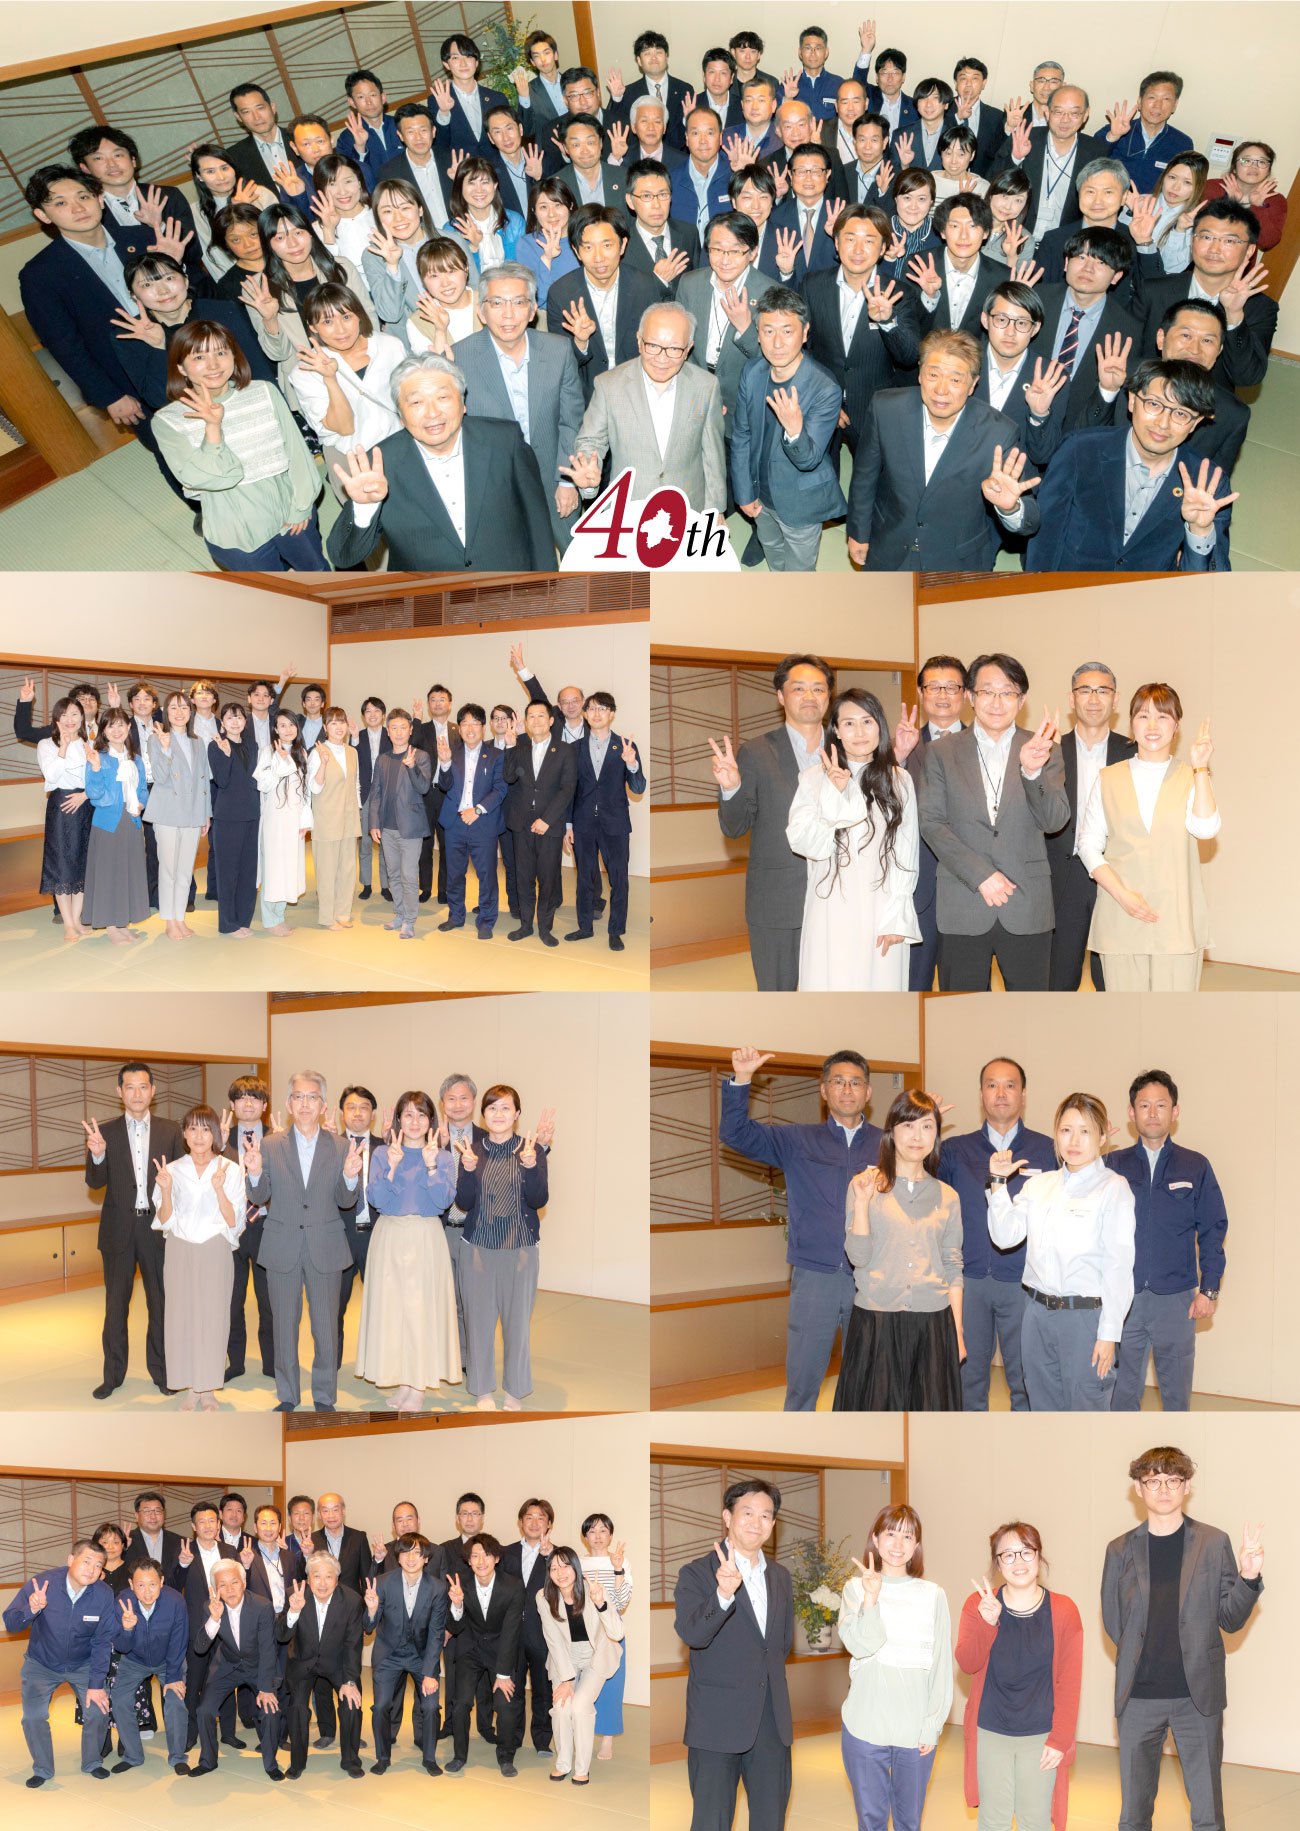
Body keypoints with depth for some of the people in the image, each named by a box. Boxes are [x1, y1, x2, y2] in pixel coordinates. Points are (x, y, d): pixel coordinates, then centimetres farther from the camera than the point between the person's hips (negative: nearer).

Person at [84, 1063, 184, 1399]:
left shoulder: (170, 1130, 2)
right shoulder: (106, 1132, 1)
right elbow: (95, 1183, -6)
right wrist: (98, 1155, -25)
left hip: (157, 1226, 0)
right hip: (119, 1229, 0)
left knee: (161, 1303, 9)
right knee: (116, 1305, 9)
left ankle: (161, 1371, 22)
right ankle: (113, 1375, 20)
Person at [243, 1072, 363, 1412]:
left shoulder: (340, 1148, 1)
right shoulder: (270, 1146, 1)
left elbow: (345, 1202, 0)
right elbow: (260, 1198, 1)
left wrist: (350, 1177, -20)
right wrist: (255, 1174, -19)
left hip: (325, 1249, 0)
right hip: (282, 1249, 0)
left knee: (326, 1328, 5)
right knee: (284, 1327, 10)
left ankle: (324, 1397, 19)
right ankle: (288, 1396, 23)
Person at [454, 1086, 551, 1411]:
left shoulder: (533, 1149, -1)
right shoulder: (473, 1151, 4)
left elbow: (538, 1201, -8)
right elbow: (463, 1202, -1)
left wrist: (531, 1166, -25)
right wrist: (468, 1169, -18)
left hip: (520, 1246, -1)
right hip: (479, 1246, 1)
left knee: (518, 1318, 3)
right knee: (479, 1317, 5)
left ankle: (515, 1393, 17)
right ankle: (484, 1390, 19)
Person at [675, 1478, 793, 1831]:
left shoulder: (780, 1577, 12)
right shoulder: (697, 1573, -7)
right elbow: (690, 1633, -24)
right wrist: (723, 1594, -39)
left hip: (773, 1722, 5)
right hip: (718, 1722, -5)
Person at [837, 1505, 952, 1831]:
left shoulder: (933, 1595, 3)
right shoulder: (856, 1588, 2)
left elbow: (941, 1665, 4)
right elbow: (861, 1645, -10)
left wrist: (933, 1725, -1)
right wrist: (871, 1598, -23)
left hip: (916, 1728, 0)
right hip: (865, 1726, 0)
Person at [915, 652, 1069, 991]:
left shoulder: (1044, 752, 6)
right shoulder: (941, 753, 5)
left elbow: (1054, 821, -6)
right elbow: (930, 823, -2)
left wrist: (1033, 771, -25)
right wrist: (980, 875, -12)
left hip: (1027, 910, 1)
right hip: (962, 910, 0)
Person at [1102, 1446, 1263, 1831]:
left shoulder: (1214, 1543, 3)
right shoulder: (1120, 1550, 5)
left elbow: (1230, 1621, 1)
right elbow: (1112, 1622, 10)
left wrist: (1249, 1577, -15)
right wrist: (1142, 1657, -2)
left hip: (1198, 1696, -1)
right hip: (1139, 1696, 1)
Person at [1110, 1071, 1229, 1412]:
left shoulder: (1196, 1167, 3)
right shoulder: (1113, 1165, 3)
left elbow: (1212, 1230, 4)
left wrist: (1209, 1289, -2)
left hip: (1176, 1299, 0)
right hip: (1121, 1298, 0)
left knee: (1176, 1389, 7)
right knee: (1122, 1389, 9)